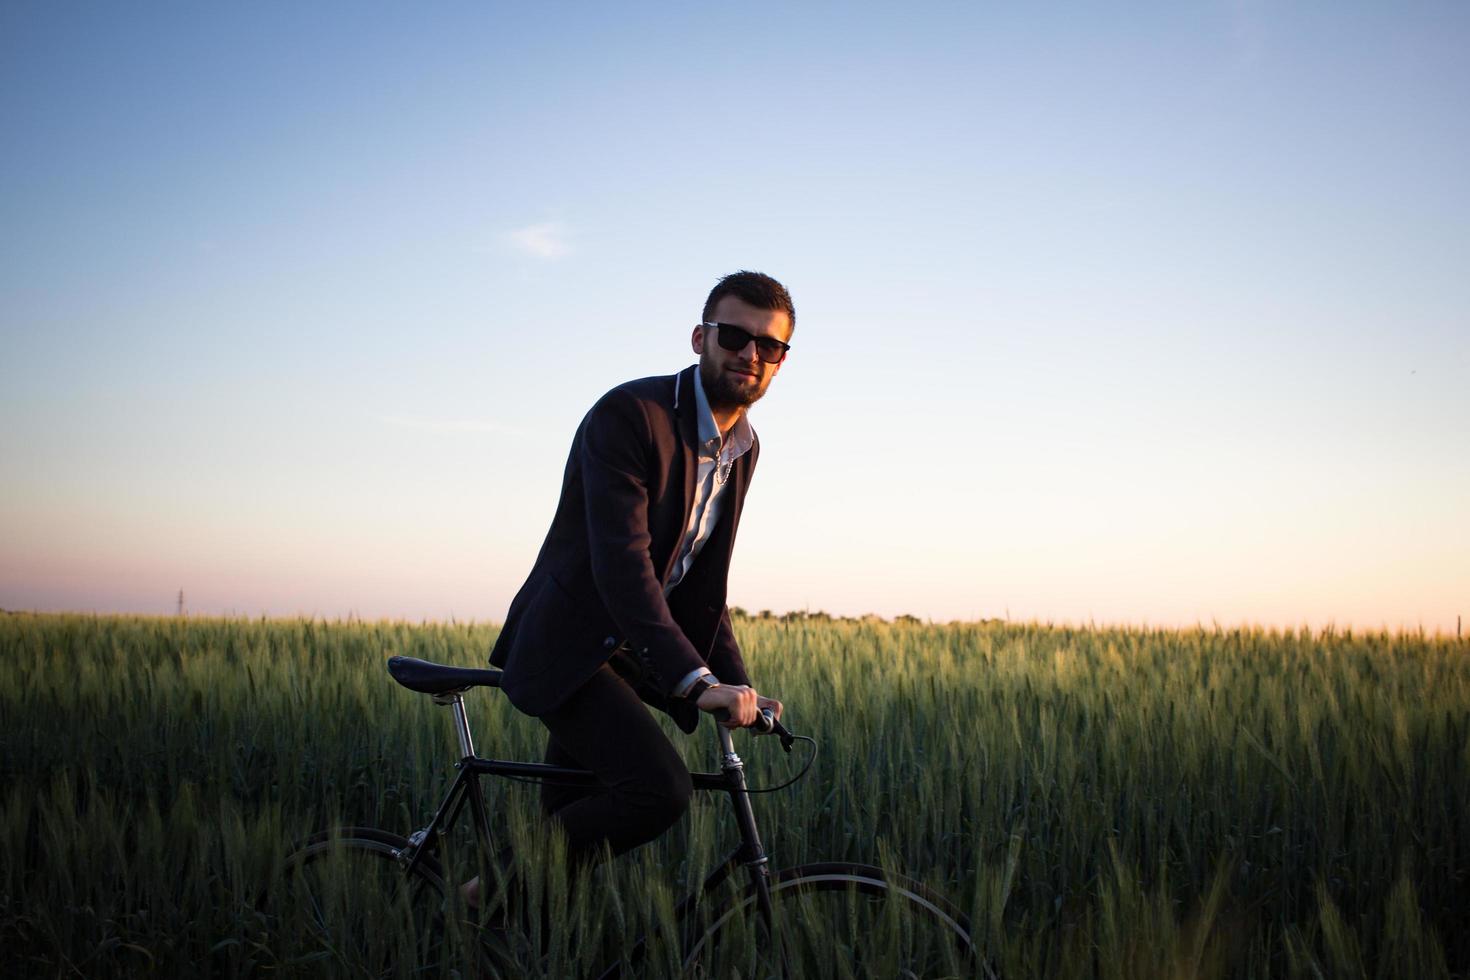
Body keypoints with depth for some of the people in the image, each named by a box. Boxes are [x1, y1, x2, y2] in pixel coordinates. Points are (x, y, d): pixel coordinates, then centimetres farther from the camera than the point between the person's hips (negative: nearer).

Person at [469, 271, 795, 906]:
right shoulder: (628, 414, -19)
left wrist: (738, 685, 3)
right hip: (569, 649, -8)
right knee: (659, 789, -24)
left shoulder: (743, 447, 8)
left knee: (569, 826, 14)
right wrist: (698, 681, -35)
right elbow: (621, 563, -29)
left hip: (628, 659, 8)